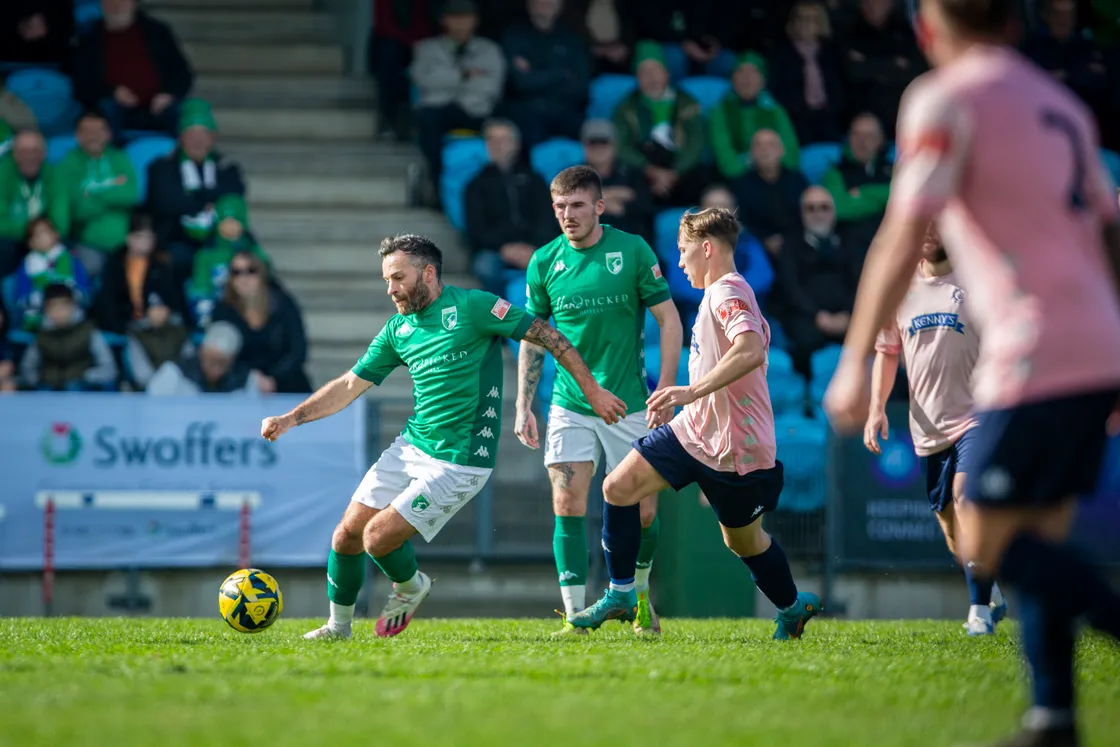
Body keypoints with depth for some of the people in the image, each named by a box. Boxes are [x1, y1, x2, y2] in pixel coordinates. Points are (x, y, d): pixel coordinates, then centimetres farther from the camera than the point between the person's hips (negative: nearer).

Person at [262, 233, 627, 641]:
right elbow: (349, 385, 14)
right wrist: (290, 419, 4)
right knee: (347, 535, 3)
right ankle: (338, 626, 24)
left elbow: (547, 336, -8)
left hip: (459, 461, -7)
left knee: (378, 538, -14)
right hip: (411, 446, 7)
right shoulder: (398, 330, 9)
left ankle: (410, 587, 19)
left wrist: (591, 390, -9)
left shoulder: (471, 306, -11)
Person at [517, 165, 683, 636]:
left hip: (628, 403, -1)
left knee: (642, 511, 2)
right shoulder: (544, 261, 1)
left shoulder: (633, 251, -7)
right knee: (567, 505, -11)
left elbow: (669, 320, -2)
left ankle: (639, 593, 30)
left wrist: (665, 389, -10)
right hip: (569, 404, 2)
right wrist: (523, 407, 4)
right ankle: (575, 615, -7)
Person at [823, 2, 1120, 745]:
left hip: (1036, 360, -8)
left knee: (988, 545, -3)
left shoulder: (947, 100, -4)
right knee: (1037, 542, 12)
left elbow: (904, 238, -12)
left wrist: (855, 362, -11)